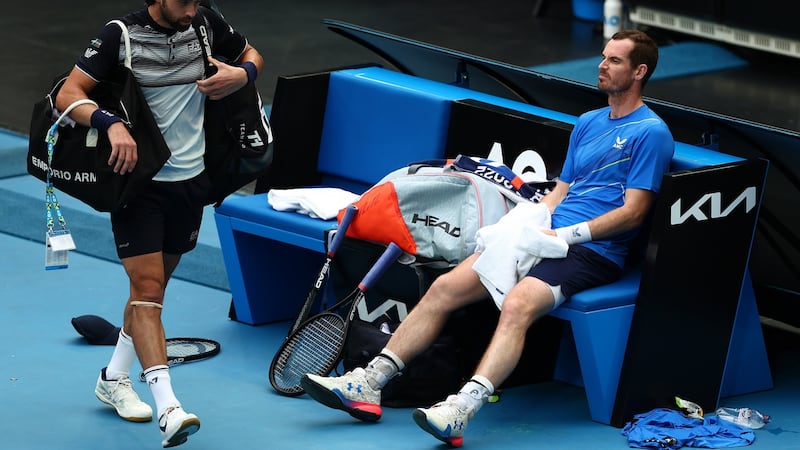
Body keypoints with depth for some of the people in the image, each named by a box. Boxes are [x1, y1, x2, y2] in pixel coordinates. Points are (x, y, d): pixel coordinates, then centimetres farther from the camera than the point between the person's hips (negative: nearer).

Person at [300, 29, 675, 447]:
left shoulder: (650, 132, -3)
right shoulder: (587, 122, 23)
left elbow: (633, 211, -10)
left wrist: (566, 234, -14)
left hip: (592, 252, -8)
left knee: (517, 305, -35)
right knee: (444, 288, -8)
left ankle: (460, 412, -49)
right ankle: (369, 383, -10)